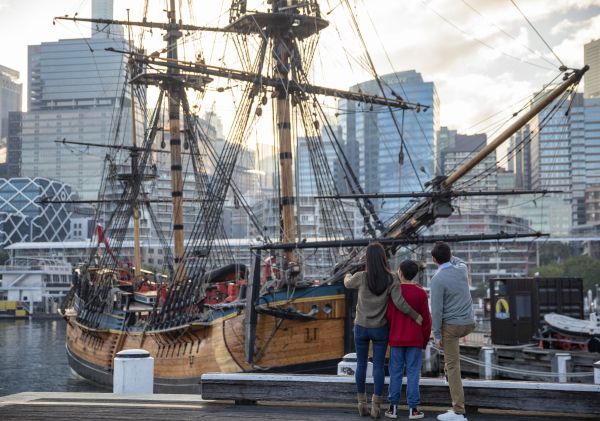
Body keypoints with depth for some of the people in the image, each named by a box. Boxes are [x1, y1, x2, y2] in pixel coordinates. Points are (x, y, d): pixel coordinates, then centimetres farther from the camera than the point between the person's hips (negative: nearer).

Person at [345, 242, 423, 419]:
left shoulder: (361, 277, -12)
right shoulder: (391, 279, -13)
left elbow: (348, 284, 11)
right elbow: (400, 303, -20)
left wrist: (347, 276, 35)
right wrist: (416, 316, -4)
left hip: (361, 328, 1)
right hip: (380, 329, 0)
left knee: (361, 364, 12)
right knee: (378, 366, 6)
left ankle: (362, 403, 18)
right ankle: (376, 405, 5)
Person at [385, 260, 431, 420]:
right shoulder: (421, 293, -6)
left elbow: (388, 316, -2)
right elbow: (426, 319, -3)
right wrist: (425, 340, 8)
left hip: (396, 340, 1)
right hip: (415, 340, -1)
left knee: (395, 372, 6)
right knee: (413, 373, 2)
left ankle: (393, 407, 8)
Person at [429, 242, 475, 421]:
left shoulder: (438, 279, -19)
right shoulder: (462, 270, -1)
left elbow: (436, 309, -18)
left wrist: (436, 335, -11)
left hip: (451, 325, -6)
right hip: (469, 324, 6)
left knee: (453, 367, -2)